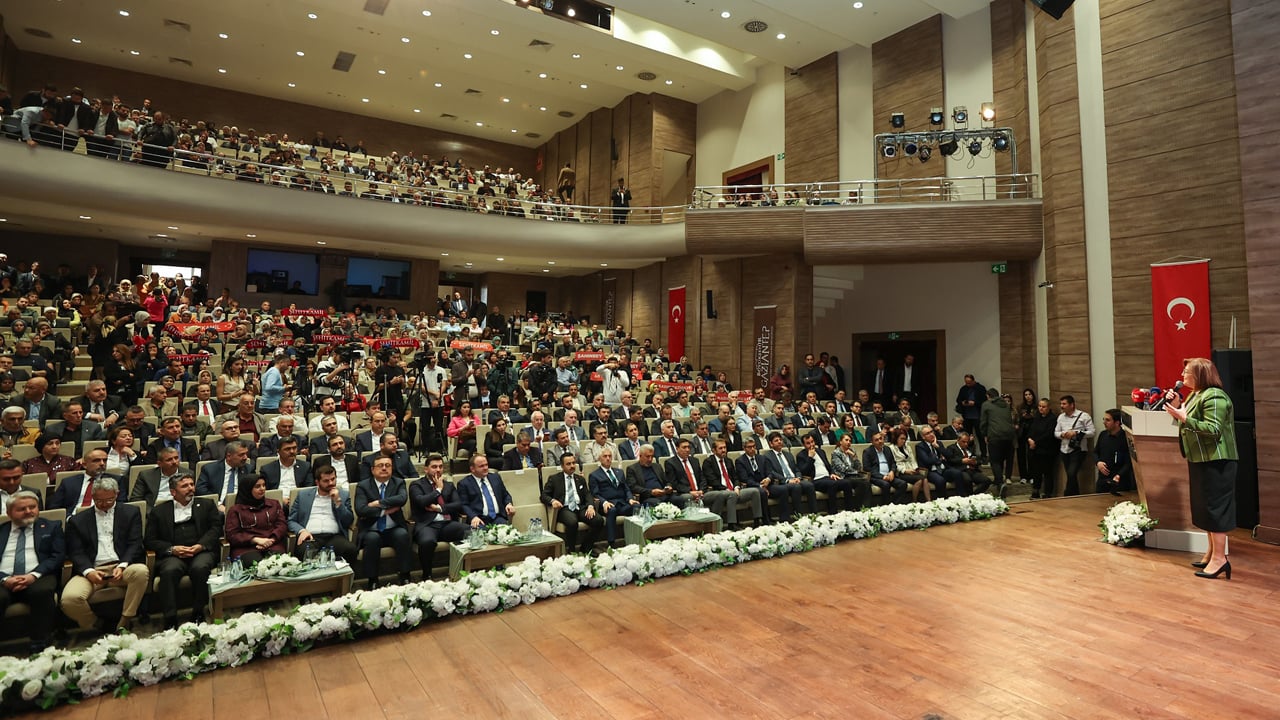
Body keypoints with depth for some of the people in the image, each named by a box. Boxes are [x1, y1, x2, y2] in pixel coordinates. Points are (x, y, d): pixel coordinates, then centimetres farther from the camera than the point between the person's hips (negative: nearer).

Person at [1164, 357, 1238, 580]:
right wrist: (1177, 405, 7)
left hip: (1215, 462, -10)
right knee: (1205, 507, 15)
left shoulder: (1214, 397, -17)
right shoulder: (1195, 395, 14)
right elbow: (1189, 424, 18)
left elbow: (1213, 429, -25)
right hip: (1200, 460, 10)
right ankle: (1212, 552, 25)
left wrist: (1184, 418, -28)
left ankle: (1219, 558, -2)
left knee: (1215, 508, -7)